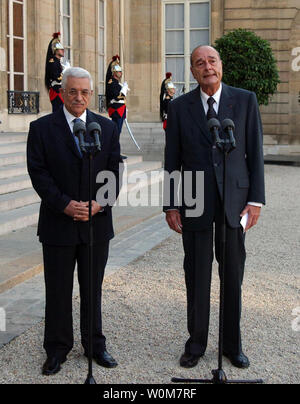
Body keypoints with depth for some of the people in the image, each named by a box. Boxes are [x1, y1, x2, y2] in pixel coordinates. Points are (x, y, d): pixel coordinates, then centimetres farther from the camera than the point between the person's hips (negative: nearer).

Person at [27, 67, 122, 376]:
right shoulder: (41, 128, -1)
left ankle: (95, 345, 26)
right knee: (58, 291, 6)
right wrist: (65, 204, -17)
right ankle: (57, 350, 19)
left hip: (97, 222, 2)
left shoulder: (107, 128, 6)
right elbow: (38, 173, -7)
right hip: (57, 223, -2)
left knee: (93, 289, 12)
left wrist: (99, 203, -12)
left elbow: (114, 172, 3)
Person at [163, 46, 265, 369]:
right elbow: (172, 160, 4)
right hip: (194, 203, 0)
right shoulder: (179, 107, 3)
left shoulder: (245, 100, 2)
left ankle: (232, 344, 23)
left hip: (234, 201, 0)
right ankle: (196, 342, 23)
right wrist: (170, 205, 0)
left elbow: (255, 152, 1)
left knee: (233, 276, 8)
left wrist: (256, 199, -4)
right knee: (197, 276, 7)